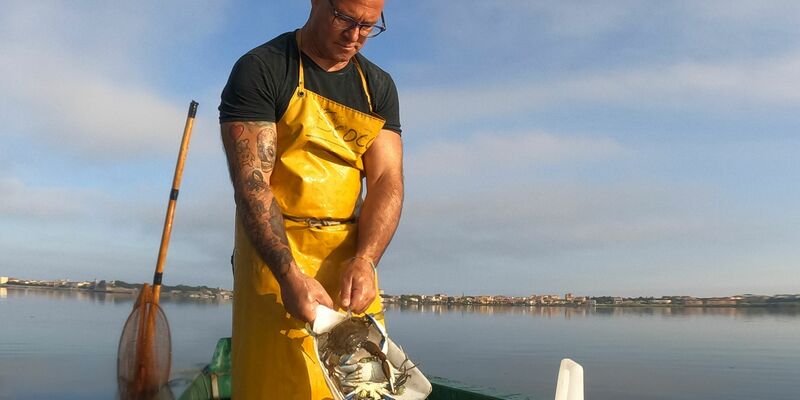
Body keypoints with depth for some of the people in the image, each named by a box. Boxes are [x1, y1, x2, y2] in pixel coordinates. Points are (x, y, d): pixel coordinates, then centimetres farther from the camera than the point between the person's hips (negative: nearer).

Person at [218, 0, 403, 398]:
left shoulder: (379, 86, 10)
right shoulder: (260, 69, -5)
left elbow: (387, 180, 0)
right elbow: (251, 182, -14)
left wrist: (364, 260, -17)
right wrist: (290, 273, -27)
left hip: (353, 258, 5)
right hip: (275, 253, -4)